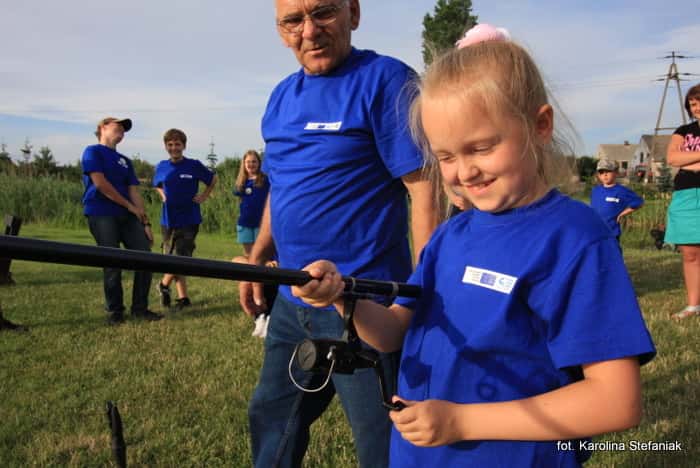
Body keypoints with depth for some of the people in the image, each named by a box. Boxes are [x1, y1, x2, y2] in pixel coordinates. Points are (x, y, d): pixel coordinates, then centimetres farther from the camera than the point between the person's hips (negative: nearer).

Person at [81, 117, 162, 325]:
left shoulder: (124, 161, 21)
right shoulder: (93, 152, 1)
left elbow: (134, 192, 14)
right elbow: (100, 183, -10)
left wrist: (145, 222, 5)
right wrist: (130, 206, -6)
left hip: (127, 216, 6)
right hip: (101, 214, -6)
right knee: (112, 264, -5)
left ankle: (140, 308, 8)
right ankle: (114, 311, 10)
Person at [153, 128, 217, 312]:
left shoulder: (194, 166, -7)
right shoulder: (161, 167, 4)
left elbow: (213, 179, 9)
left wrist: (204, 196, -1)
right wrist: (163, 196, 6)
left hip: (189, 220, -4)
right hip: (168, 220, 4)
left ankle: (164, 284, 18)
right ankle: (183, 297, 18)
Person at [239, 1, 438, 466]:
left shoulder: (385, 80, -13)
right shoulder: (282, 96, 11)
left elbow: (425, 191, -18)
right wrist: (258, 259, 16)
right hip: (291, 302, 8)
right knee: (271, 422, 23)